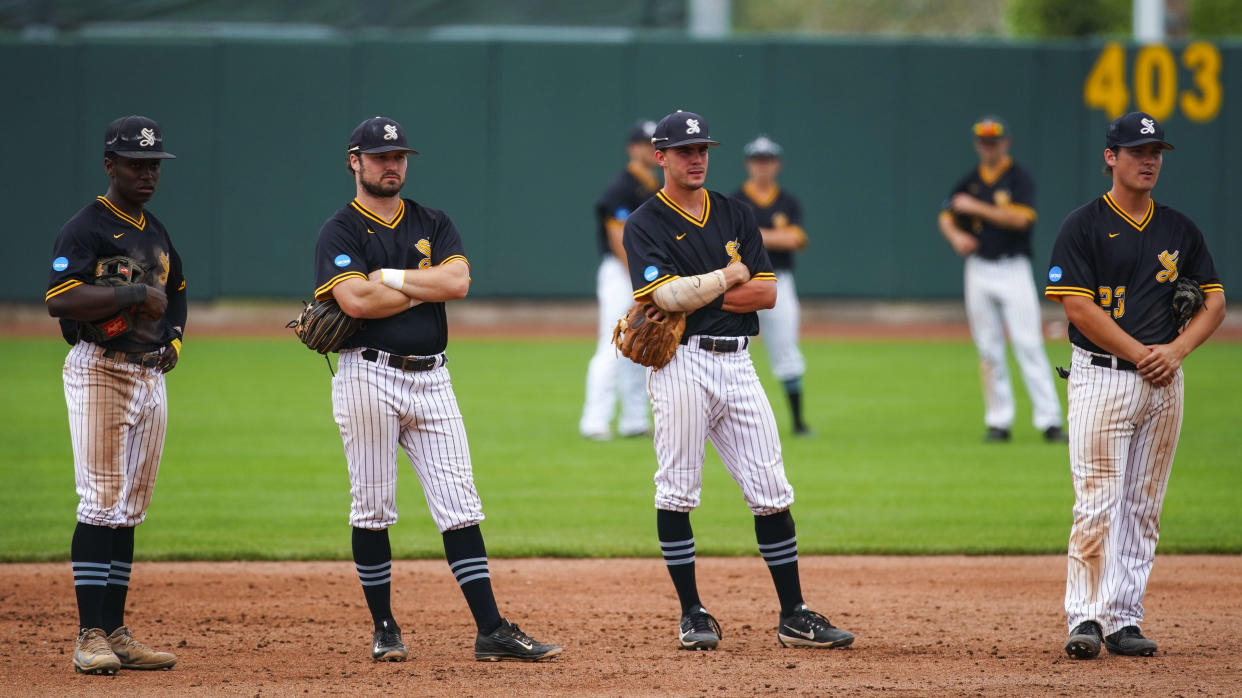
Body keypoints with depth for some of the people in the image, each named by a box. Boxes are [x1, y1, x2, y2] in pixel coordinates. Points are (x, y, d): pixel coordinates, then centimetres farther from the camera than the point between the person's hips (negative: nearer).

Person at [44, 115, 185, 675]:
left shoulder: (157, 233, 17)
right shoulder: (86, 228, -8)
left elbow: (175, 291, 33)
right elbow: (59, 300, -21)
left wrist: (174, 338, 13)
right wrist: (136, 295, -21)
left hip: (150, 375, 8)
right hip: (99, 372, -8)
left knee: (130, 511, 7)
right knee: (102, 503, -12)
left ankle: (116, 633, 10)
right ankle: (91, 637, -12)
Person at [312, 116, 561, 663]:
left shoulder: (433, 224, 15)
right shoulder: (341, 232, 1)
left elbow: (458, 281, -3)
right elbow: (356, 301, -16)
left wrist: (391, 277, -7)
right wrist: (426, 286, -5)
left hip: (431, 377, 4)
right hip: (370, 377, -4)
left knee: (459, 504, -2)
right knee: (372, 508, 1)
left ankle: (491, 631, -6)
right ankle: (384, 628, 11)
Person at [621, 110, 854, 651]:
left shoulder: (736, 216, 15)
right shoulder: (645, 225, 0)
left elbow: (767, 292, 6)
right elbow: (666, 294, -16)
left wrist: (696, 295, -6)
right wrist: (729, 277, -3)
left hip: (737, 363, 4)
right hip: (682, 364, -4)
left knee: (771, 492, 1)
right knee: (677, 492, -3)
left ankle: (794, 616, 4)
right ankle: (693, 615, 6)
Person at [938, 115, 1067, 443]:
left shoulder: (1019, 178, -3)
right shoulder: (968, 182, 12)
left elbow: (1019, 218, -16)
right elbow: (946, 218, 16)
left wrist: (976, 207, -14)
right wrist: (956, 236, -6)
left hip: (1013, 270, -5)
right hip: (979, 271, 5)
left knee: (1029, 344, -11)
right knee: (988, 349, 5)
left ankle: (1048, 420, -13)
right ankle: (998, 421, 9)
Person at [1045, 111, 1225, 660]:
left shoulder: (1179, 229, 12)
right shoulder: (1084, 226, -3)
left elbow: (1215, 301, 12)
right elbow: (1079, 307, -10)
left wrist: (1175, 350, -6)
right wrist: (1141, 355, -13)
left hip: (1164, 383, 5)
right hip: (1102, 379, -5)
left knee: (1143, 507, 5)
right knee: (1097, 503, -11)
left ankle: (1125, 620, 8)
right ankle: (1085, 619, -9)